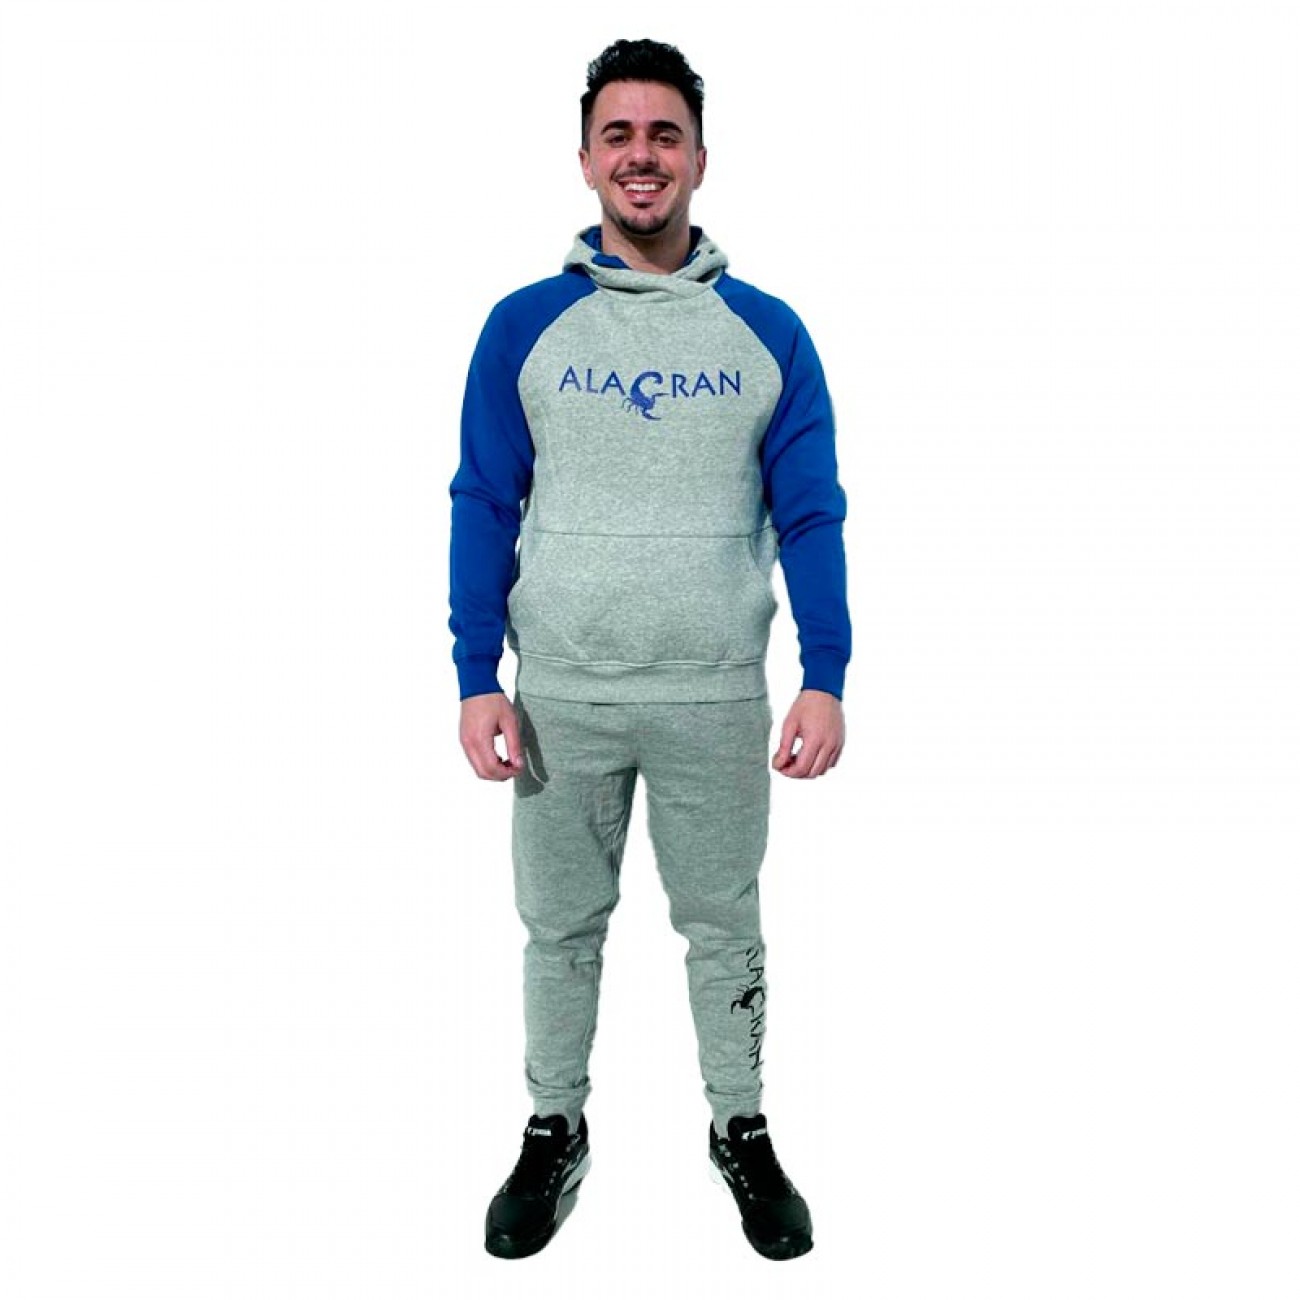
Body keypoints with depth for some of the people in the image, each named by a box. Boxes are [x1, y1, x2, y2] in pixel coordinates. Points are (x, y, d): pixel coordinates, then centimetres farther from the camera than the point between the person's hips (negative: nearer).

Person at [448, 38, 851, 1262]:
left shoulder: (767, 329, 1)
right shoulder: (525, 323, 1)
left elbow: (810, 513, 1)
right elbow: (483, 509, 1)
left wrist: (824, 679, -8)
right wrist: (477, 680, -5)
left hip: (718, 700, 0)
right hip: (561, 698, 0)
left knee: (723, 927, 13)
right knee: (559, 929, 13)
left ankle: (743, 1134, 32)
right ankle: (554, 1131, 33)